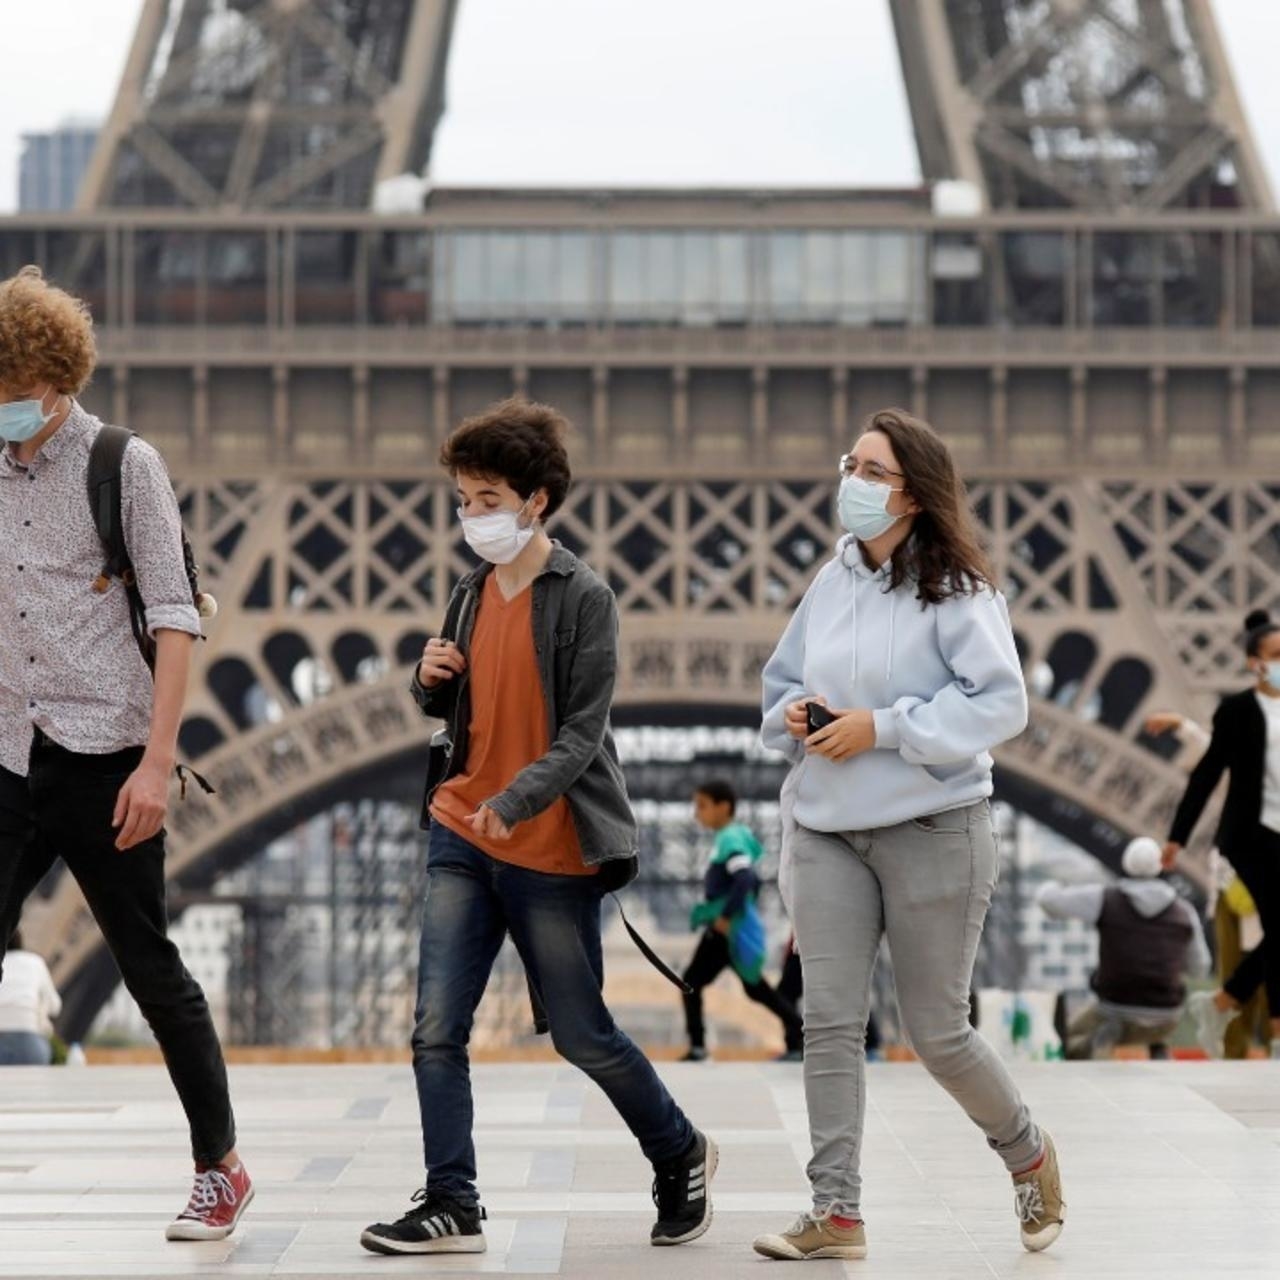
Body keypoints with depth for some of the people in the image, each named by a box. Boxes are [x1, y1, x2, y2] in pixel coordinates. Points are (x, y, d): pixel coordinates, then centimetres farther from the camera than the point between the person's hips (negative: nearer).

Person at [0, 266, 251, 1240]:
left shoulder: (124, 466, -2)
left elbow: (175, 618, -6)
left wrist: (157, 761, -14)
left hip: (105, 758, -4)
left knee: (150, 967, 3)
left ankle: (221, 1168, 17)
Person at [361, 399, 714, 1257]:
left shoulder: (584, 599, -11)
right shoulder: (472, 594, 9)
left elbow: (582, 734, -17)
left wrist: (514, 800, -31)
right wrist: (430, 681, -2)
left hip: (554, 852, -6)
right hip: (461, 840, 6)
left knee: (582, 1035, 5)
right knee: (437, 1030, -4)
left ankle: (681, 1156, 28)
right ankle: (453, 1207, 2)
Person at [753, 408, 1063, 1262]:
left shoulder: (956, 589, -9)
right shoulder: (832, 584, 8)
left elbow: (1003, 705, -16)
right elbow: (782, 685, 19)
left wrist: (884, 727, -20)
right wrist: (794, 714, -4)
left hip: (934, 831, -5)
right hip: (829, 832, 5)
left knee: (938, 1032, 3)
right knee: (830, 1021, -3)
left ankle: (1028, 1154, 30)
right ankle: (838, 1213, 1)